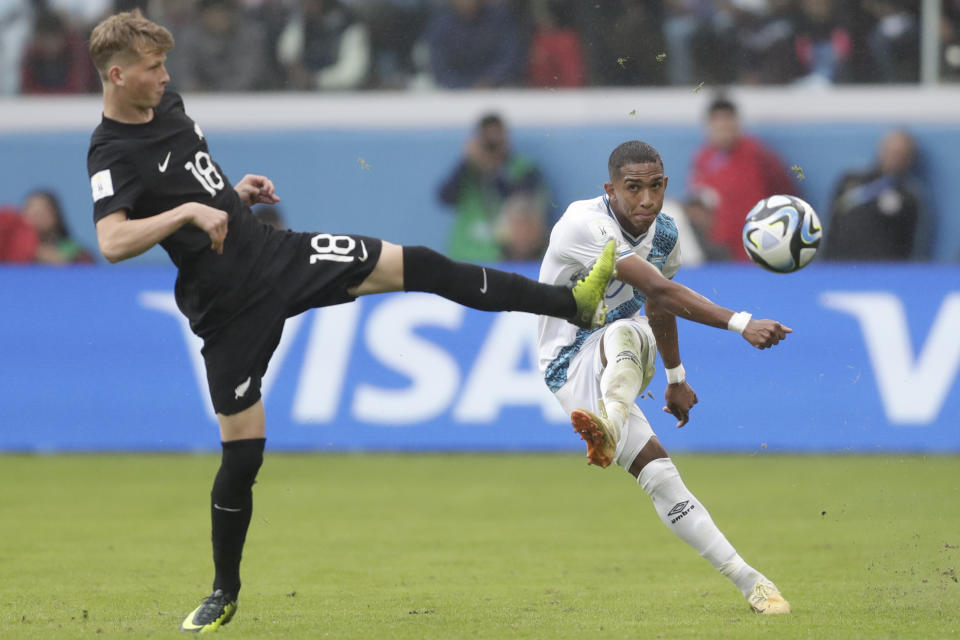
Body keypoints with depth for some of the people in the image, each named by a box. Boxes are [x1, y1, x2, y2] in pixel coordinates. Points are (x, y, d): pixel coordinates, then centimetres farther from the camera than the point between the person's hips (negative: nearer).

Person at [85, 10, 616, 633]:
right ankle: (225, 593, 16)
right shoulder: (114, 155, -17)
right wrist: (189, 212, -33)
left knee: (419, 266, -4)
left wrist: (237, 191, 10)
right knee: (243, 451, -3)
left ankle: (574, 303, -2)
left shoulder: (167, 104, 9)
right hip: (230, 306, -7)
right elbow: (112, 241, -33)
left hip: (274, 253, 7)